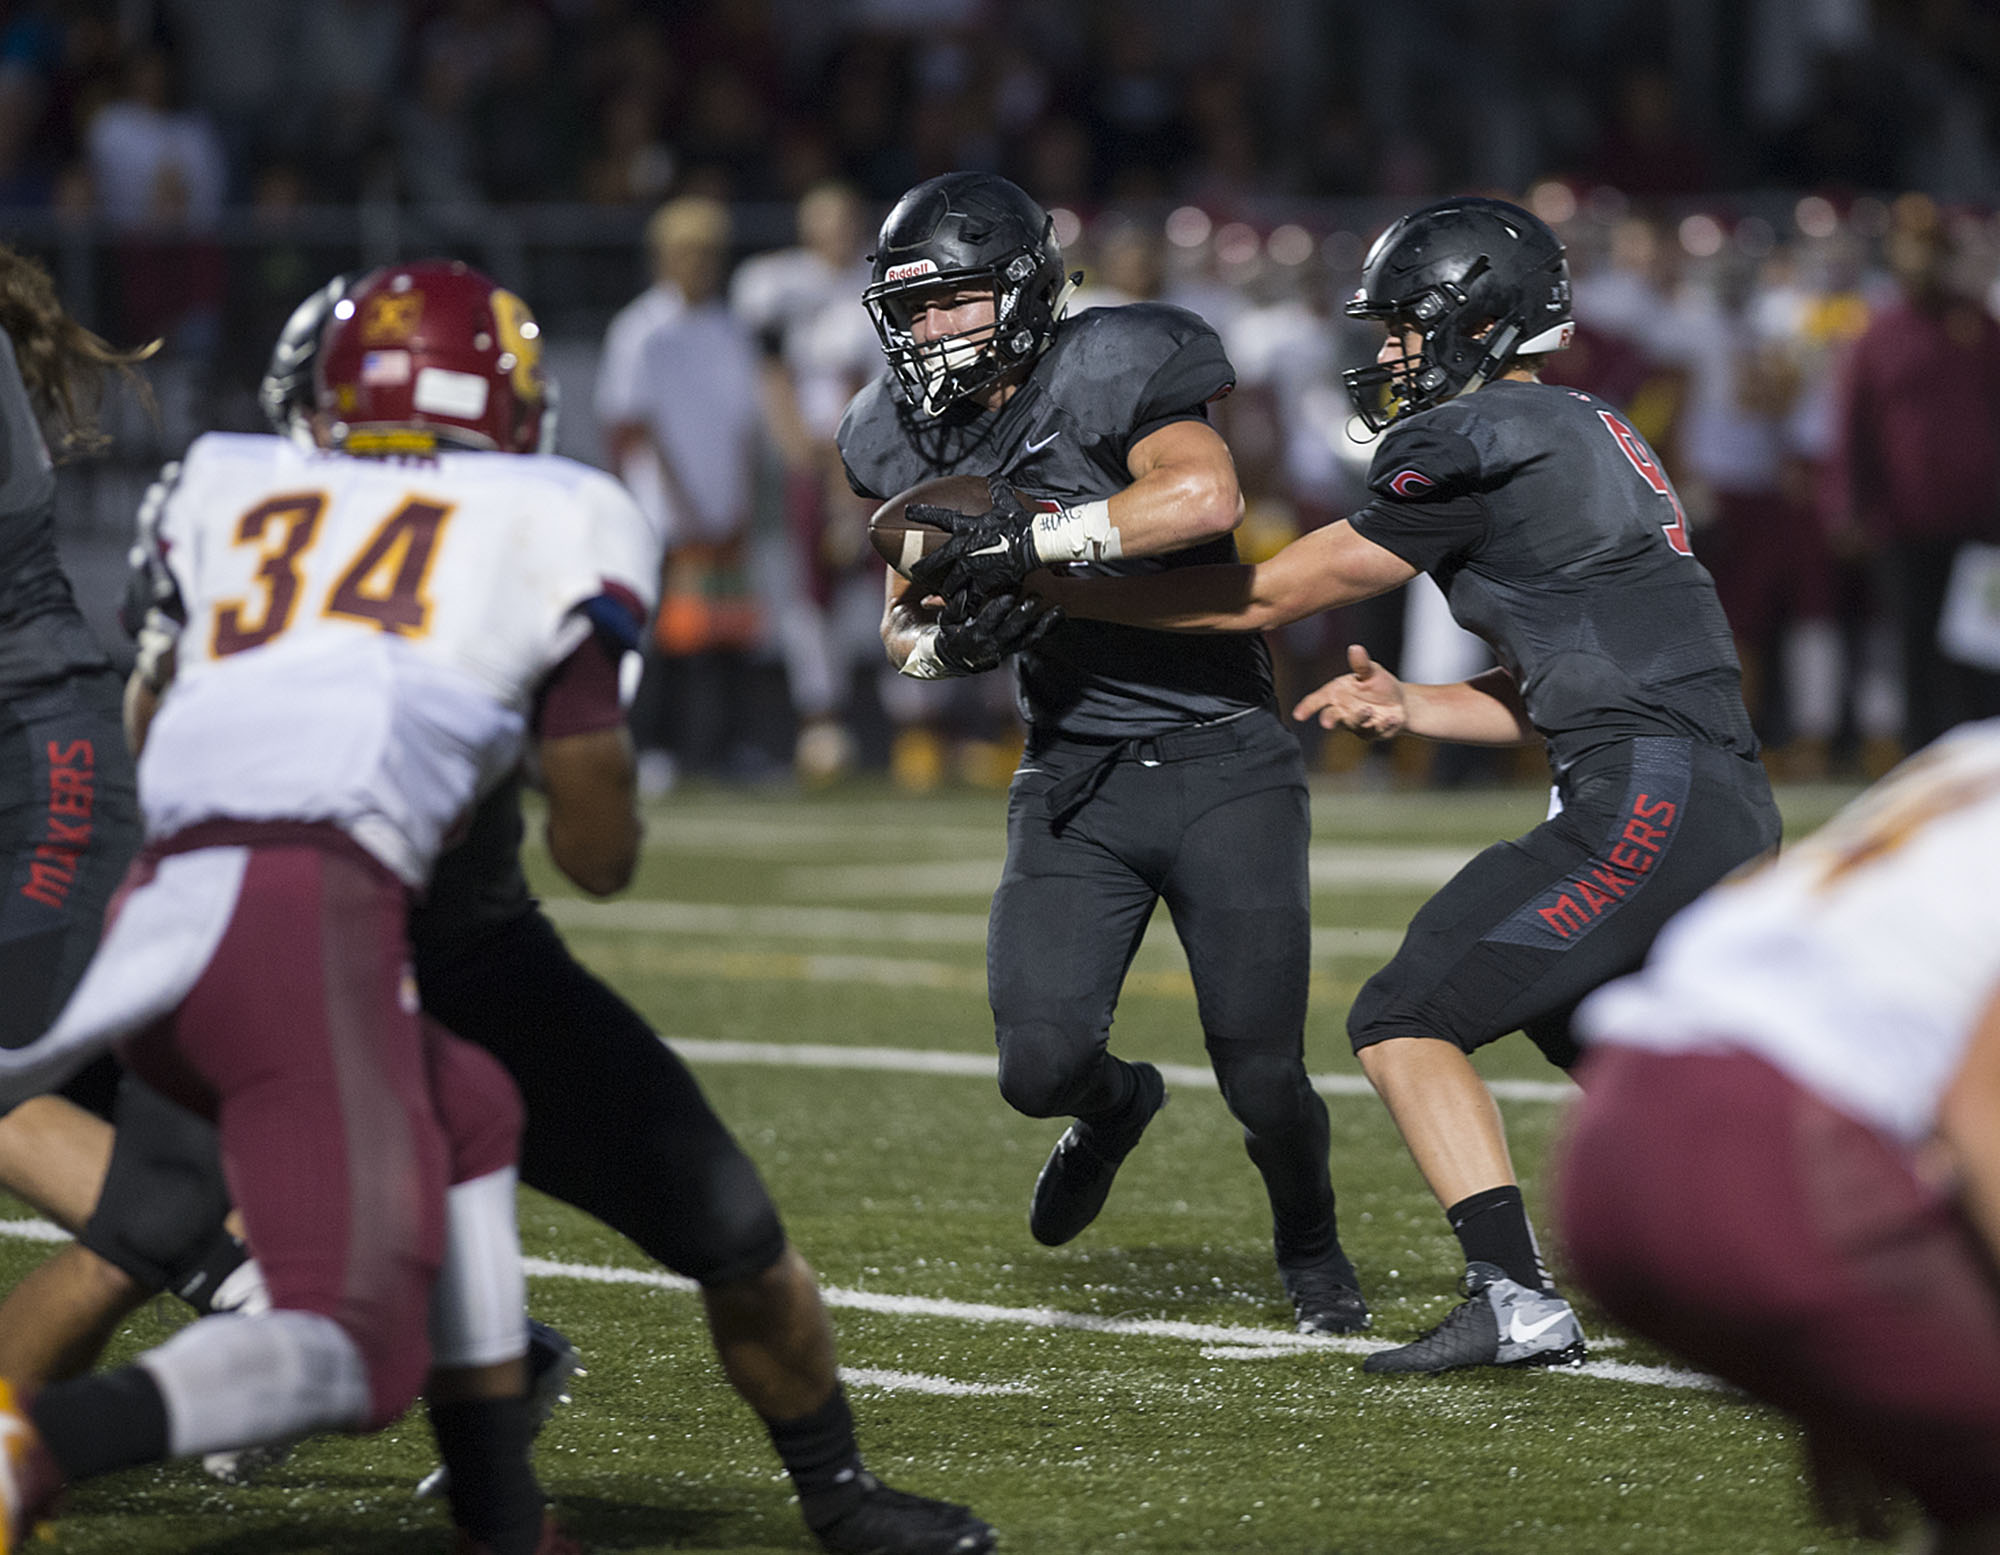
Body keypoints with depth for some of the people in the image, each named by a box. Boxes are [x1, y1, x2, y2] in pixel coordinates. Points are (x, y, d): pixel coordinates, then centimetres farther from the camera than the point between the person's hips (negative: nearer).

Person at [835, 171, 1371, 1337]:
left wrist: (1030, 536, -31)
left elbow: (1207, 496, -33)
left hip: (1219, 766, -5)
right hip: (1074, 786, 5)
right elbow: (906, 625, 14)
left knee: (1262, 1074, -4)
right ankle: (1113, 1107, 30)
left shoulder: (1106, 378, -14)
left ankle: (1310, 1245, 28)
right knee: (1042, 1065, -8)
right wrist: (945, 639, -10)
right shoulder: (918, 441, 5)